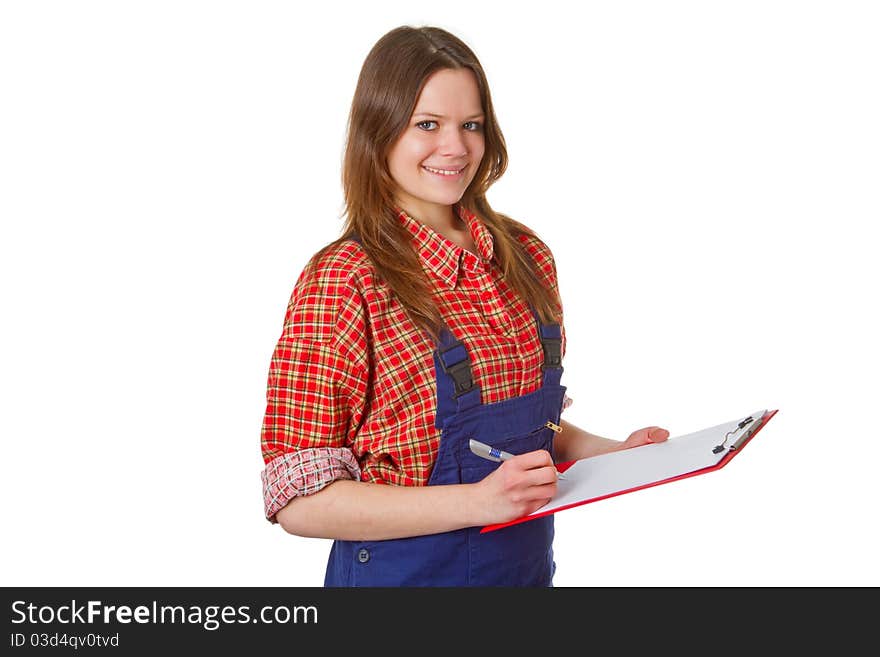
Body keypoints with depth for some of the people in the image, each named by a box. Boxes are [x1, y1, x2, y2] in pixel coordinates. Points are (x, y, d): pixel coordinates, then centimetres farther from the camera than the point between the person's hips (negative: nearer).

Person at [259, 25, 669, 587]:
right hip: (403, 571, -5)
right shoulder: (340, 283, -18)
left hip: (528, 563, 5)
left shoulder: (528, 257, -1)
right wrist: (477, 501, -28)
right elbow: (300, 501, -20)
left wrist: (612, 453, -6)